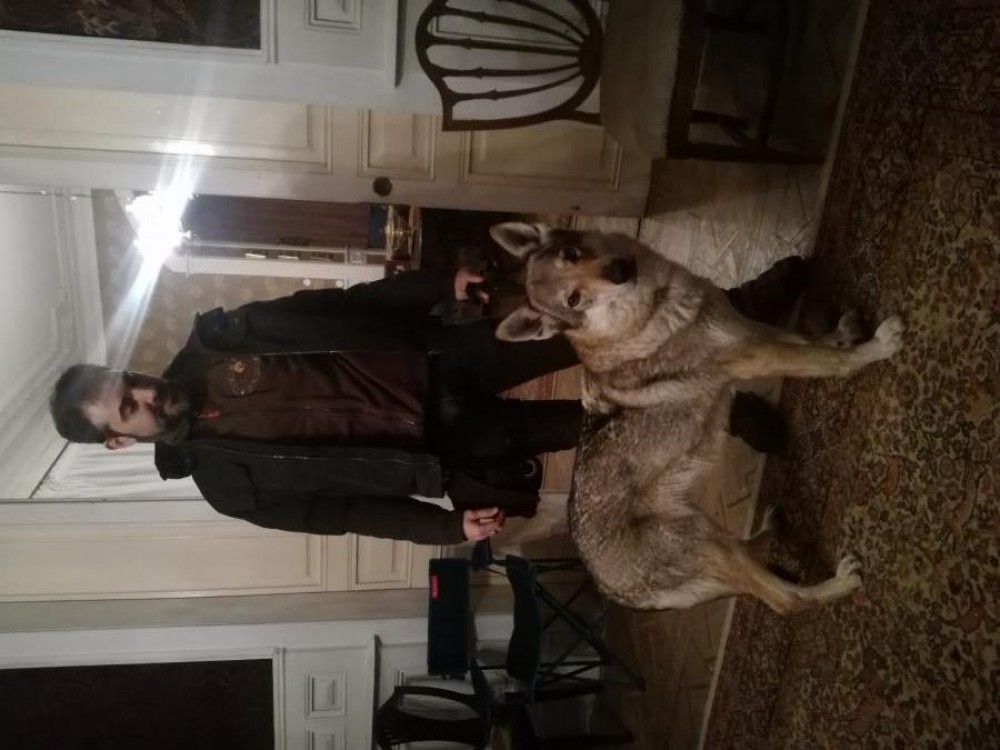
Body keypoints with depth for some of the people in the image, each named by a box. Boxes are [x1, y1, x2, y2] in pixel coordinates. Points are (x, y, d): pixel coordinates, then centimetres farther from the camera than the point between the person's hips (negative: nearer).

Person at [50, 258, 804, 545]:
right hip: (443, 445, -2)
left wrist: (441, 286, -10)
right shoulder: (225, 480, -3)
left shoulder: (215, 342, 2)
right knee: (591, 422, -6)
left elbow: (340, 305, -1)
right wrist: (447, 525, -12)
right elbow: (335, 508, -3)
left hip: (436, 359, 3)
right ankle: (722, 410, 16)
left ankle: (731, 308, 11)